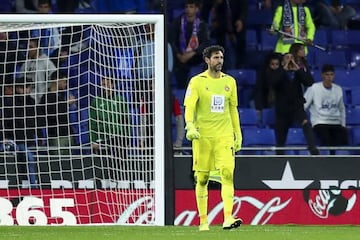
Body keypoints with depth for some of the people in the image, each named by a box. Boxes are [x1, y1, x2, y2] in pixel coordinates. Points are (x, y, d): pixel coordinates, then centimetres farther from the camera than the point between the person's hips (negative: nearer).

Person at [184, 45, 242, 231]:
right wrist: (190, 126, -26)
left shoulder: (229, 81, 12)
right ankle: (203, 220, 11)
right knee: (202, 179, 2)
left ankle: (228, 218, -21)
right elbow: (189, 106, -9)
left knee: (227, 173, -13)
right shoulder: (197, 81, -1)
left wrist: (238, 133, 16)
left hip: (225, 135, 2)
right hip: (203, 135, -2)